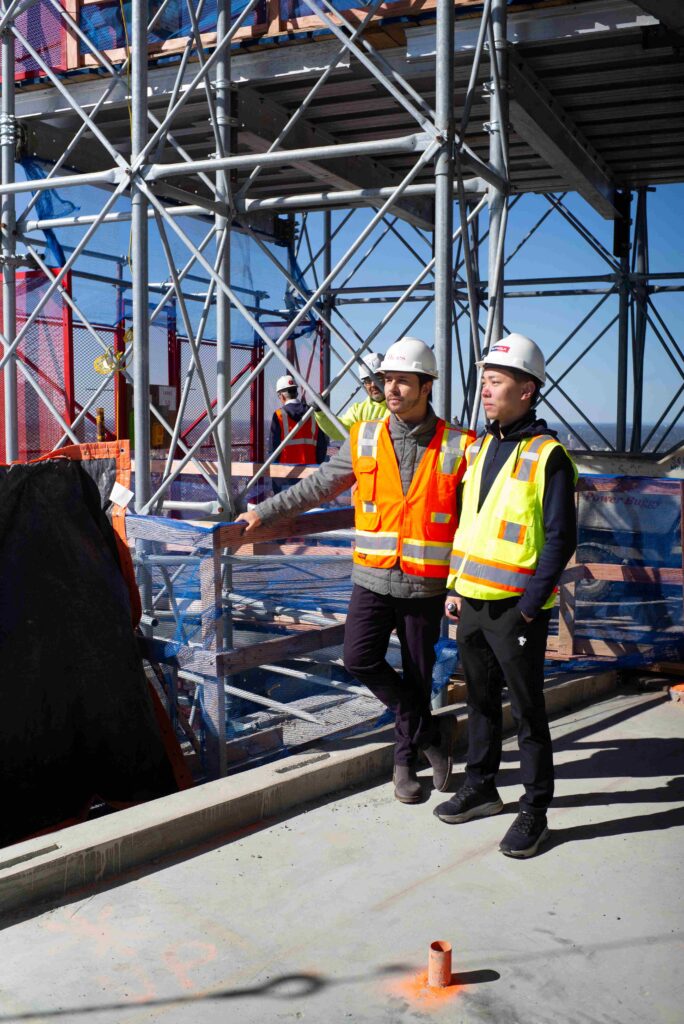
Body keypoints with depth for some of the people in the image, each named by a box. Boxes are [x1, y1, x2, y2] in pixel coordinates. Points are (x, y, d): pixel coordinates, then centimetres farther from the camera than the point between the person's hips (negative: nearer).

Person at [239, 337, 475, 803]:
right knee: (360, 659, -14)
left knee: (418, 675, 7)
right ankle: (431, 732, 5)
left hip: (425, 583, -2)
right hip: (374, 577, 2)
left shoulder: (456, 447, -4)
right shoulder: (364, 439, 3)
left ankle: (406, 761, 28)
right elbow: (317, 486, 11)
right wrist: (264, 512, 11)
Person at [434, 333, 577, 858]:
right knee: (481, 700, 18)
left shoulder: (547, 456, -12)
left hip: (515, 608, -7)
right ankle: (481, 788, 33)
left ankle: (535, 811, 15)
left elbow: (561, 539, -13)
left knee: (527, 710, 3)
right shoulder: (479, 448, 11)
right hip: (472, 600, 7)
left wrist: (529, 607, -16)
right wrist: (455, 587, 13)